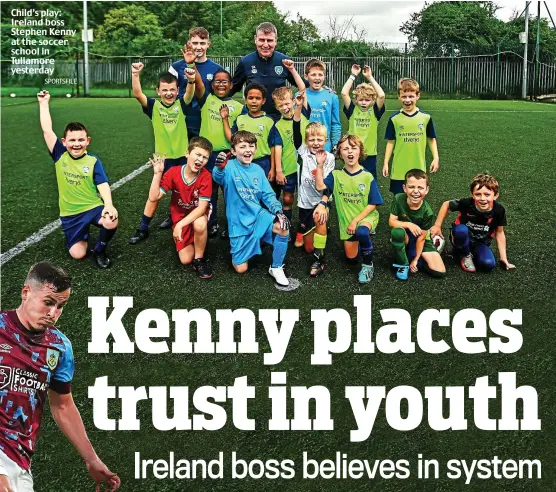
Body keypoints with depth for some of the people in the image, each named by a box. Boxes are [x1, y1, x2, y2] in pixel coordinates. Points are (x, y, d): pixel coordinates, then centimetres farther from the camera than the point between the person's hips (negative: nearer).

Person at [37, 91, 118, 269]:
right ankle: (83, 233, 31)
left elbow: (103, 185, -15)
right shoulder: (60, 156, -3)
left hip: (93, 207, -1)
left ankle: (100, 251, -1)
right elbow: (47, 130, -7)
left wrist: (108, 205, -34)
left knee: (111, 222, -34)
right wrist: (44, 103, -3)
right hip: (70, 213, 2)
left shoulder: (93, 161, -6)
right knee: (78, 254, -6)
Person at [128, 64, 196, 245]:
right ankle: (143, 229, 11)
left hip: (182, 156, 0)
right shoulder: (154, 106, -4)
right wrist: (135, 74, -37)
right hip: (163, 158, 0)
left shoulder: (181, 104, -3)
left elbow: (190, 93, -23)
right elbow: (137, 94, -20)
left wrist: (191, 80, -45)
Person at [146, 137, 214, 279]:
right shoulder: (173, 172, -16)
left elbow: (202, 207, -27)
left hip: (198, 214, -2)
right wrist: (157, 173, -27)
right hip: (180, 216, 2)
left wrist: (180, 225, -35)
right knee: (186, 260, -10)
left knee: (200, 224, -40)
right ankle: (192, 243, 26)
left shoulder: (206, 176, -23)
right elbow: (154, 197, -18)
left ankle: (200, 259, -14)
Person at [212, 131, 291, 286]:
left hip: (258, 215, 3)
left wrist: (278, 211, -14)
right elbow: (218, 177, -35)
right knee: (241, 269, -2)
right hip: (239, 223, -3)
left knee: (283, 227, -28)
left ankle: (276, 268, -6)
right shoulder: (229, 167, -11)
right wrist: (220, 167, -59)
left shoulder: (258, 170, 5)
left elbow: (268, 195, 6)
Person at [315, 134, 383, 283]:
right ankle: (363, 240, 44)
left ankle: (368, 265, -14)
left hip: (366, 216, -3)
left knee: (361, 232, -39)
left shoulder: (367, 176, -12)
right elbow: (320, 186, -23)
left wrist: (356, 220, -19)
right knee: (351, 259, 10)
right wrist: (320, 166, -24)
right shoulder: (336, 175, -6)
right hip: (346, 221, 3)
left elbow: (372, 204, -11)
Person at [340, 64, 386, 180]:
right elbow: (344, 93, -10)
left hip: (369, 154, 0)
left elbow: (381, 95, -16)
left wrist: (370, 77, -12)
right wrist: (353, 75, -7)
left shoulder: (375, 111, 0)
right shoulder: (352, 110, 2)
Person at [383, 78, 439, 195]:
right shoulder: (394, 119, -2)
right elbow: (391, 142, 4)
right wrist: (385, 163, 1)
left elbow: (431, 139, 9)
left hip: (418, 168, 1)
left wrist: (435, 158, -1)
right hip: (399, 169, 0)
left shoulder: (425, 117, -1)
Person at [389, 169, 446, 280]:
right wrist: (408, 224, -34)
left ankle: (412, 256, 13)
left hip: (419, 240, 0)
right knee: (397, 231, -38)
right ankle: (402, 264, -14)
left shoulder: (427, 212, -22)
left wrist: (415, 259, -13)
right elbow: (392, 222, -17)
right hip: (404, 238, 0)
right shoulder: (398, 199, -21)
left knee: (440, 272, -13)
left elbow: (421, 237, -16)